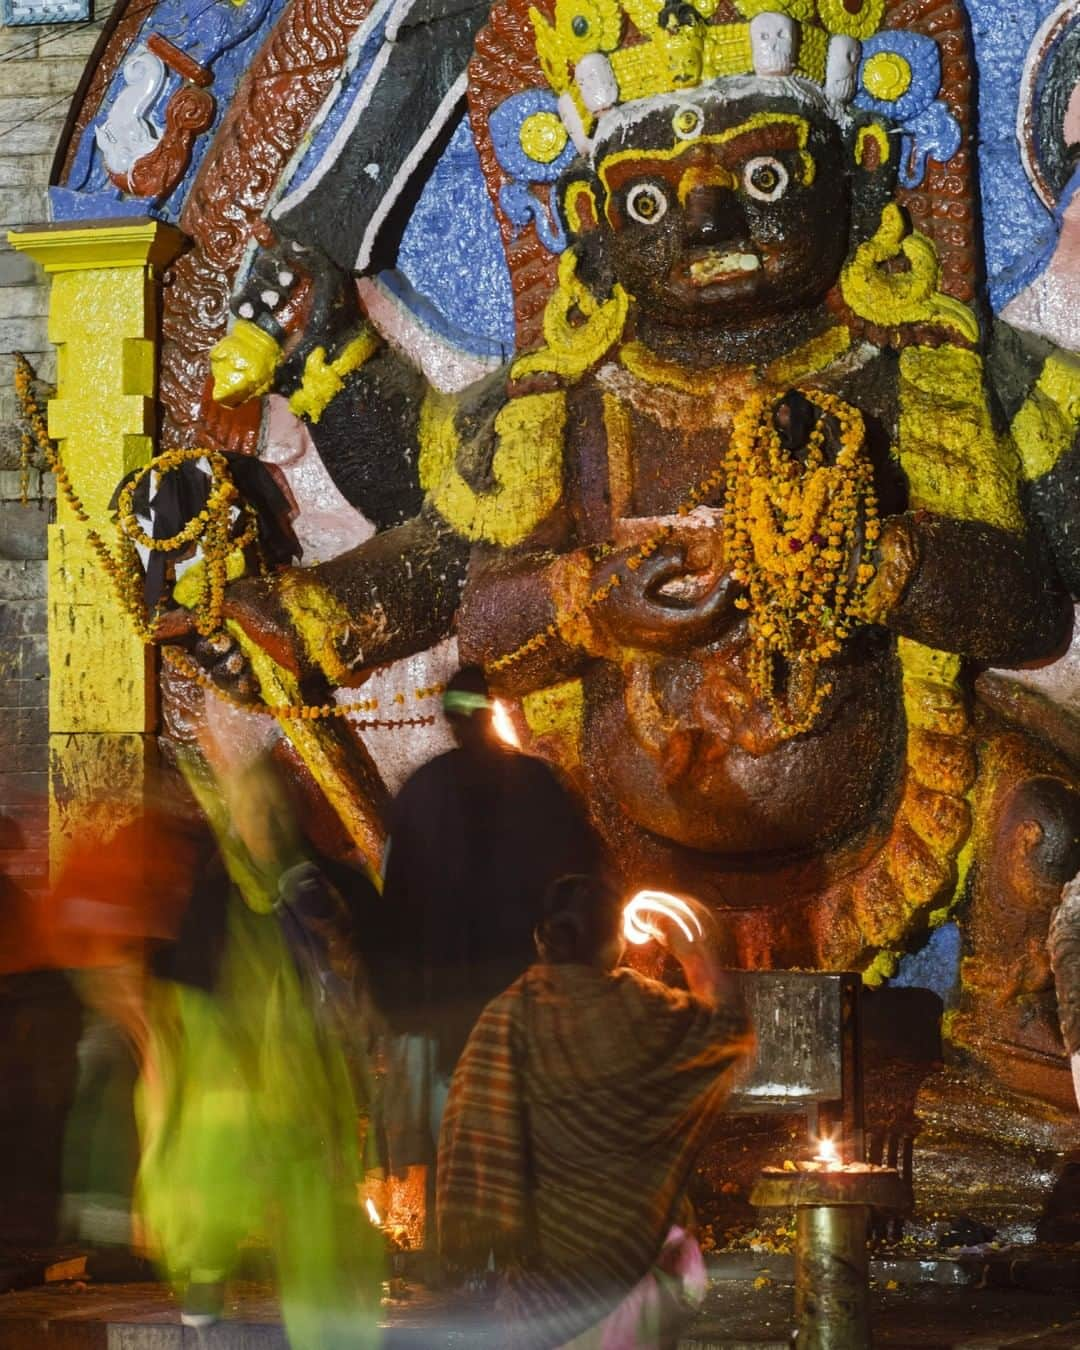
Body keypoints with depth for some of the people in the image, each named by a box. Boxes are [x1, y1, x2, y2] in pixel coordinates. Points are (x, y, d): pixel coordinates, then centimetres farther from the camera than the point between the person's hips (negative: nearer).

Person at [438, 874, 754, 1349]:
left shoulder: (508, 1017, -11)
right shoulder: (635, 1009, -11)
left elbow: (472, 1129, -15)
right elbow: (728, 1024, 7)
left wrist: (475, 1236, -8)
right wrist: (687, 947, 18)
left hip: (540, 1245, 1)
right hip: (625, 1238, -1)